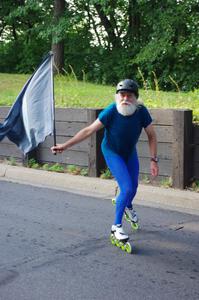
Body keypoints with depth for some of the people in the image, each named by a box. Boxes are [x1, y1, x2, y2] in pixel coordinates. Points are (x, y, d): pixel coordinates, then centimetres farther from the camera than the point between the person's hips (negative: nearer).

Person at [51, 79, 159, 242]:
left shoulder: (141, 111, -24)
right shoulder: (111, 111, -32)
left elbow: (151, 135, -12)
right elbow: (89, 130, -27)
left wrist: (154, 160, -13)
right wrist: (65, 145, -27)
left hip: (130, 152, 4)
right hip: (112, 152, -4)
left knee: (133, 186, 19)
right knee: (127, 188, -17)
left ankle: (128, 206, 55)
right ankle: (116, 226, 0)